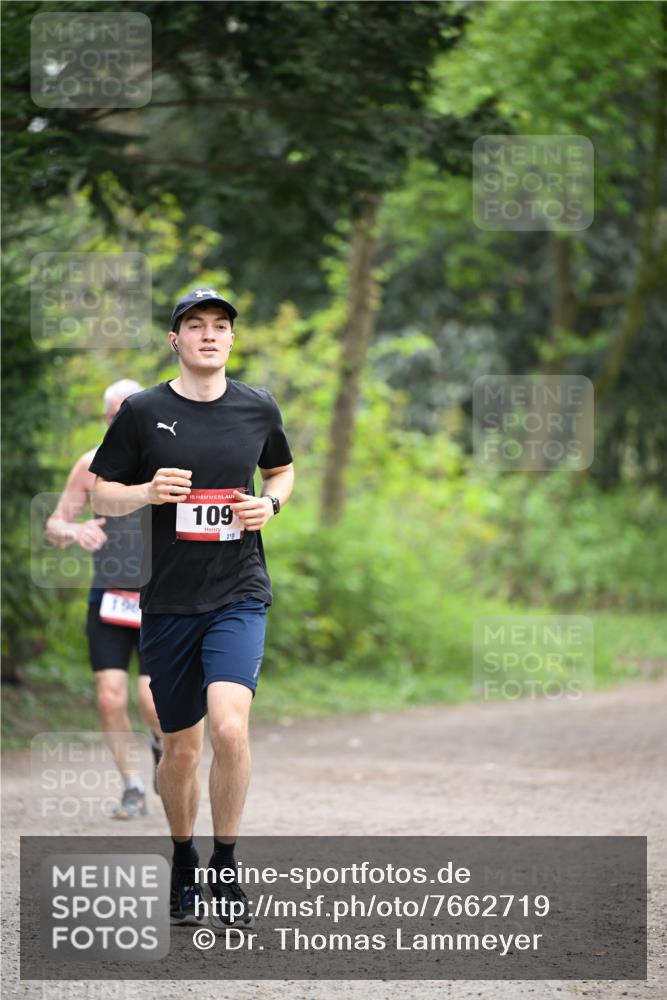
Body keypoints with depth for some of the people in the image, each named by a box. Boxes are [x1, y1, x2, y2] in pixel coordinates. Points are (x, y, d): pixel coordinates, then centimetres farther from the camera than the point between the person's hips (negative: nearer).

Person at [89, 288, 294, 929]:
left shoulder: (258, 408, 5)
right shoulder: (143, 412, -1)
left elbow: (282, 469, 23)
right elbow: (100, 494, 6)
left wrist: (271, 503, 2)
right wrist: (146, 492, -14)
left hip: (239, 594, 0)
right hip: (168, 600, 0)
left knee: (229, 727, -20)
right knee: (182, 748, 7)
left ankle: (226, 869, -3)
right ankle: (182, 865, 31)